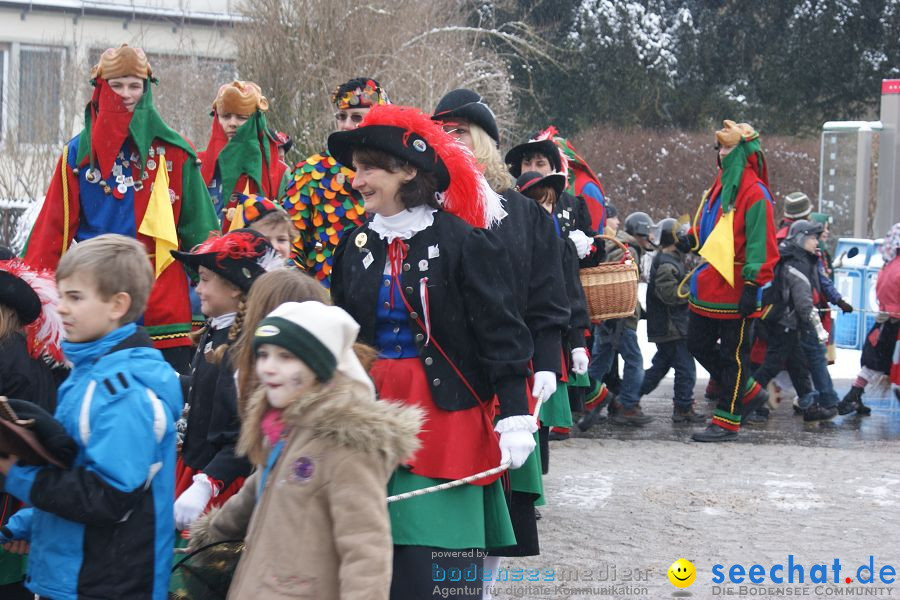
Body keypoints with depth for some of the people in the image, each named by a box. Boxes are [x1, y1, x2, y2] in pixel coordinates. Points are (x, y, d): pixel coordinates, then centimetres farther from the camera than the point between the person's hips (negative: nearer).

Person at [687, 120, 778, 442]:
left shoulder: (754, 192, -14)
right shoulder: (721, 183, 14)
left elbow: (761, 241, -17)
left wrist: (752, 285, -20)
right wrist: (692, 238, 9)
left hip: (735, 289, -9)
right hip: (709, 284, 9)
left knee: (733, 353, 1)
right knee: (698, 344, 14)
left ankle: (727, 420, 9)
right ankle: (750, 393, 27)